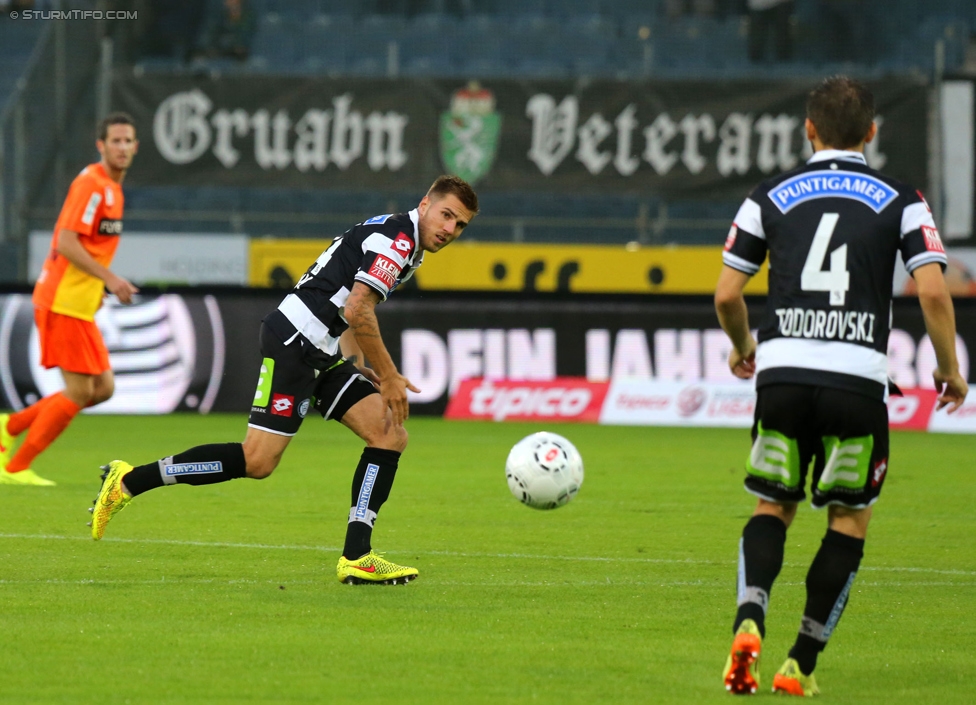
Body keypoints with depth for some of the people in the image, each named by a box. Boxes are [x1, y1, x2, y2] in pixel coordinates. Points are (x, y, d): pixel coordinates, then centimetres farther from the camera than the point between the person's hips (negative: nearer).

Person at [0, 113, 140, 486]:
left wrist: (99, 285, 16)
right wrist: (109, 279, -22)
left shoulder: (111, 188, 16)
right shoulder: (91, 184, -14)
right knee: (79, 391, -7)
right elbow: (66, 243, -21)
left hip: (77, 304, 10)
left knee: (102, 388, 8)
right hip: (64, 301, -10)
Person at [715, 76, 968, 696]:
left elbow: (727, 295, 9)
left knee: (772, 507, 16)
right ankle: (803, 663, 7)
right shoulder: (900, 201, 5)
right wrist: (949, 368, 10)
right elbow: (933, 292, -5)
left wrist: (743, 347, 29)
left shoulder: (769, 198, 10)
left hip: (782, 372, 2)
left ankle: (750, 619, -11)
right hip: (858, 380, -2)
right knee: (850, 518, 13)